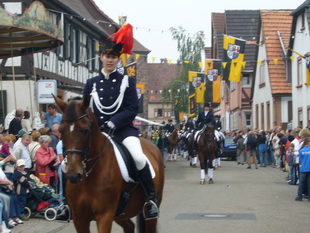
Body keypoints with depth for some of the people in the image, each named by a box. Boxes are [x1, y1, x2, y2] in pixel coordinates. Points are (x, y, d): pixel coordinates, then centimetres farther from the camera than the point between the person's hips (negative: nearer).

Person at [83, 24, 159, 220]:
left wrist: (113, 123, -17)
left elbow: (133, 109, -3)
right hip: (97, 130, 4)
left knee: (138, 157, -31)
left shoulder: (127, 81, 5)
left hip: (123, 128, -3)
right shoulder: (92, 83, 12)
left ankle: (151, 198, -14)